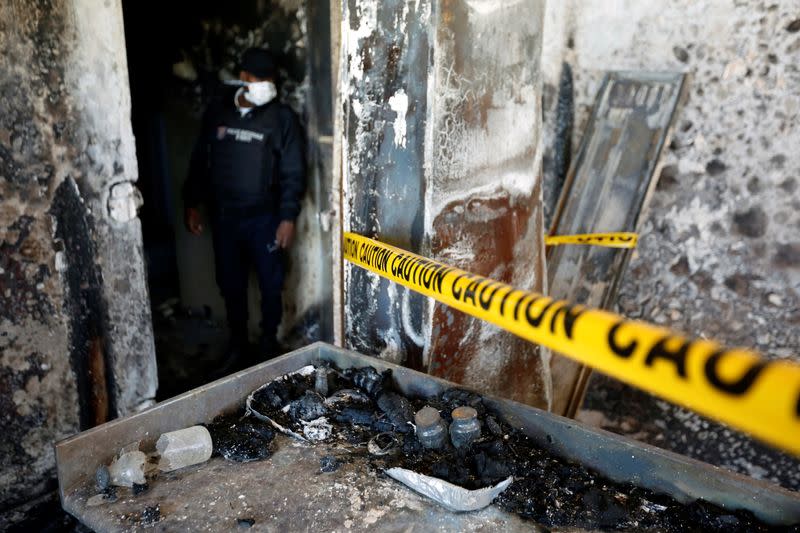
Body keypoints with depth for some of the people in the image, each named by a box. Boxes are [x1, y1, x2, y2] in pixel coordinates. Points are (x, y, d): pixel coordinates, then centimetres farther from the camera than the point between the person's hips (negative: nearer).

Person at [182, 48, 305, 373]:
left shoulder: (282, 118, -7)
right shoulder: (217, 111, 3)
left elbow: (293, 173, -8)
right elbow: (200, 160, 10)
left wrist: (288, 217, -13)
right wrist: (191, 204, 8)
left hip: (263, 218, -3)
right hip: (223, 216, 3)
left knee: (270, 287, 6)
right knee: (230, 285, 14)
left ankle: (269, 346, 25)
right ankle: (237, 345, 32)